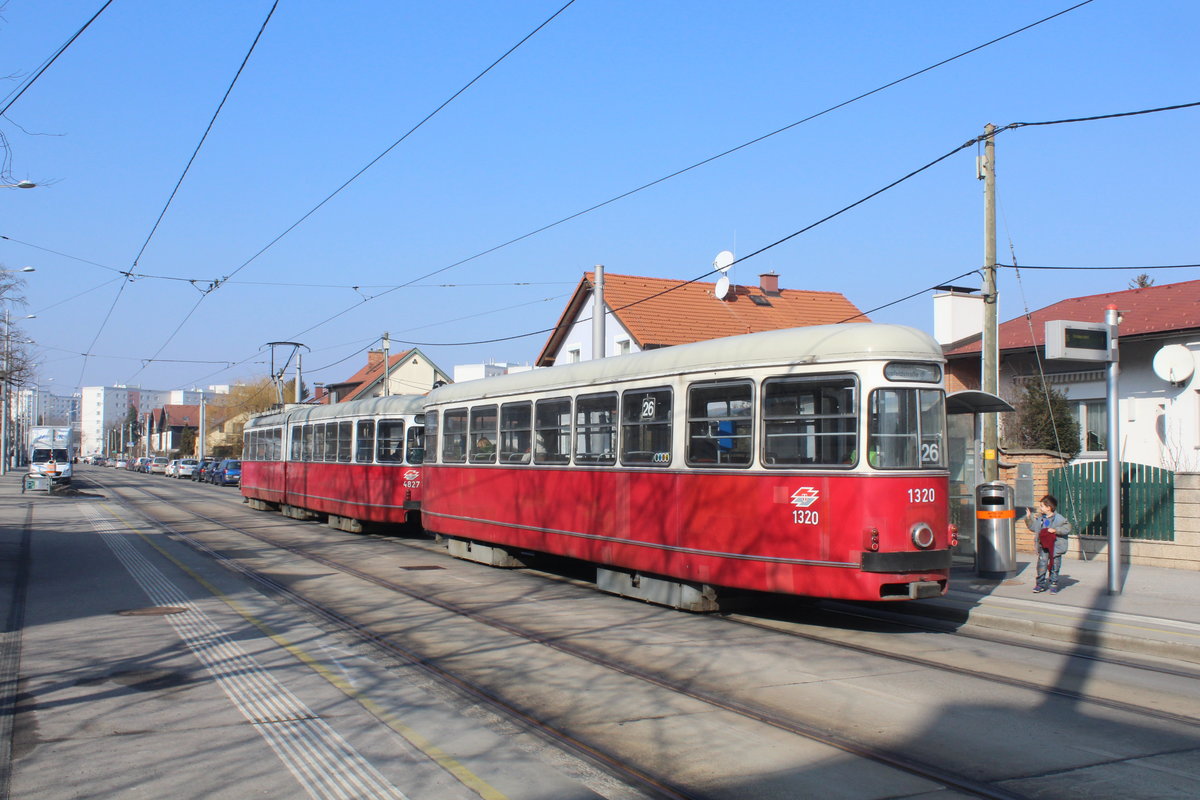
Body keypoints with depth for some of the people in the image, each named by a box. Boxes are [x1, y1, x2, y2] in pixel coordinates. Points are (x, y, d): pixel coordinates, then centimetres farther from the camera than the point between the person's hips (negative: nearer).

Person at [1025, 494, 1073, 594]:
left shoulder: (1059, 518, -9)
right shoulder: (1039, 518, 8)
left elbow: (1067, 528, -14)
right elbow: (1032, 527, 21)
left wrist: (1055, 530, -22)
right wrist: (1028, 517, 8)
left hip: (1055, 547, -4)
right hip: (1043, 547, 4)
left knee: (1054, 567, 4)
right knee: (1041, 565, 0)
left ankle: (1053, 585, 14)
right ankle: (1041, 584, 10)